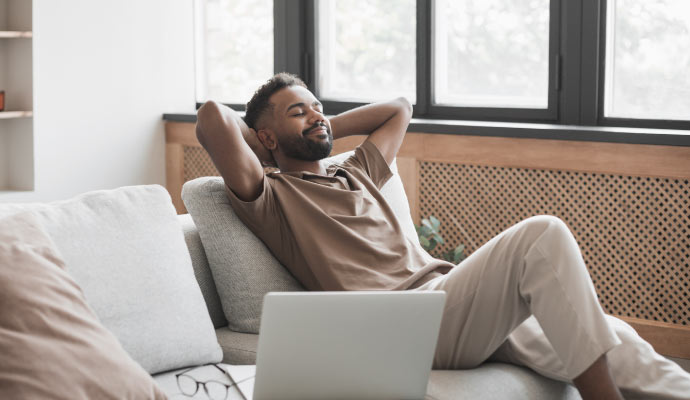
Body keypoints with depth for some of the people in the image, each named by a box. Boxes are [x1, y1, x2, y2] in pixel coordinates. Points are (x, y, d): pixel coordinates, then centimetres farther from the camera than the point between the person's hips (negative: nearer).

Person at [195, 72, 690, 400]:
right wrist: (261, 144, 14)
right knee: (542, 235, -26)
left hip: (459, 306, 8)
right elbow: (212, 117, -6)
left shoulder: (355, 174, 31)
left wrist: (325, 129, 35)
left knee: (609, 337, -10)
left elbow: (399, 108, 45)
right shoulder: (272, 196, 8)